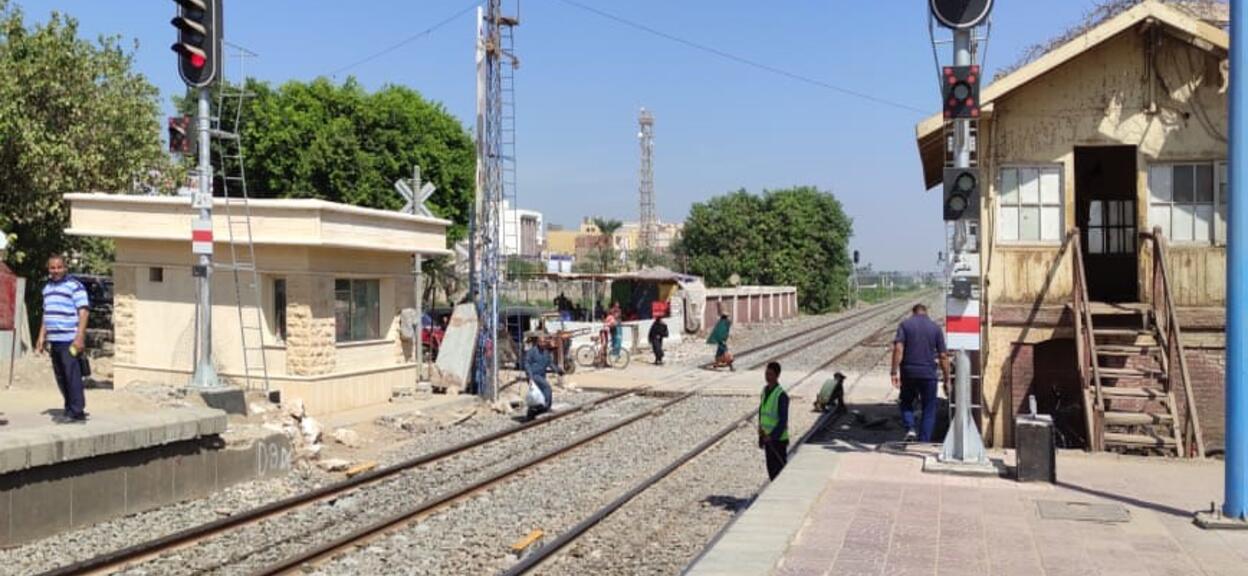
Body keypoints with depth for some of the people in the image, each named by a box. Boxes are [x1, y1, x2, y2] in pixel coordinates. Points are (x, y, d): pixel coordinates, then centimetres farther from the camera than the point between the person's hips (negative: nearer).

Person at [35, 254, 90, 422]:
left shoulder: (75, 286, -6)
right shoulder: (47, 287, 18)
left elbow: (83, 312, -12)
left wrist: (80, 337, -19)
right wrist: (42, 337, 19)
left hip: (70, 340, -7)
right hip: (54, 340, 7)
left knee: (72, 375, -10)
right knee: (61, 377, 9)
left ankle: (77, 412, -9)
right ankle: (69, 408, 17)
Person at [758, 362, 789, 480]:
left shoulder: (781, 395, -17)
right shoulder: (765, 390, 7)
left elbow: (783, 420, -18)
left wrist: (772, 436, -22)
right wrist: (761, 436, 13)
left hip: (779, 439, -7)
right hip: (767, 437, 7)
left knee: (780, 469, 0)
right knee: (771, 469, 14)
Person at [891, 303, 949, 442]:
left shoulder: (905, 324, 1)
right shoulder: (935, 327, 4)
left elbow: (898, 349, -11)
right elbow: (942, 356, 2)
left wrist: (894, 372, -11)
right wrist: (947, 379, 7)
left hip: (908, 372, 0)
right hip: (928, 373, 0)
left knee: (906, 402, 21)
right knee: (929, 410, 10)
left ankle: (910, 429, -2)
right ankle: (924, 441, 6)